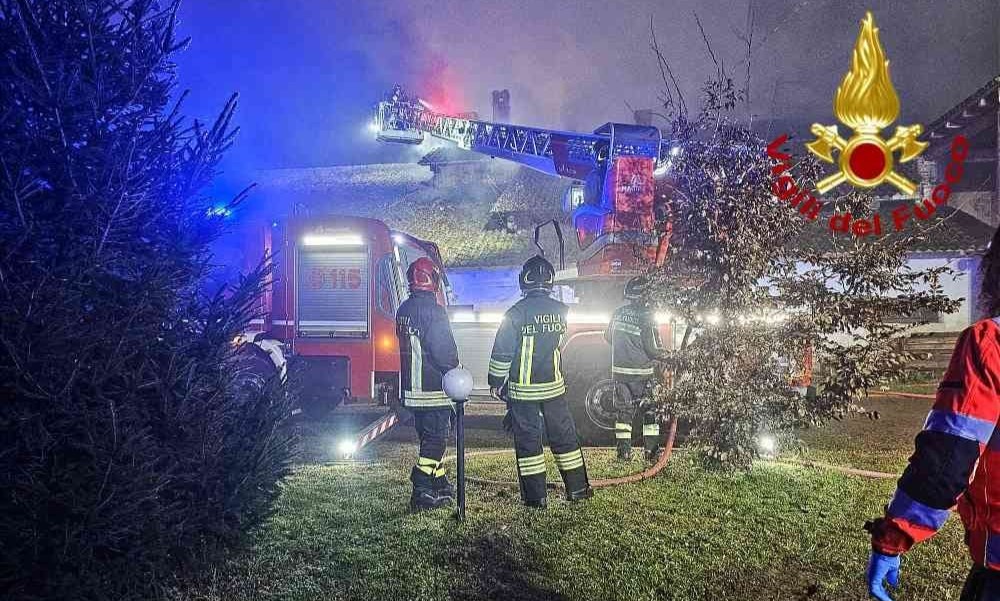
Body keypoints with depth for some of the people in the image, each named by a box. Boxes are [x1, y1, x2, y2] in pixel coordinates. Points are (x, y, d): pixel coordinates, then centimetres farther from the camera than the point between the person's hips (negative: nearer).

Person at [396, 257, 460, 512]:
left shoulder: (403, 310, 9)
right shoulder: (434, 311, -18)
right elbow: (445, 350, -20)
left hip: (411, 388, 9)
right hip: (434, 389, -9)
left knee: (428, 436, 18)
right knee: (436, 438, -2)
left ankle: (439, 483, 29)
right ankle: (421, 492, -5)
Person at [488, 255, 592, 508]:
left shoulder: (516, 312, -15)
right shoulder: (561, 310, -2)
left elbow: (502, 352, -11)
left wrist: (496, 381, 0)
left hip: (522, 389, -3)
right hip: (554, 385, 4)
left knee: (527, 440, 5)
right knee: (564, 436, 14)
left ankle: (535, 496, 8)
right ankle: (577, 488, 20)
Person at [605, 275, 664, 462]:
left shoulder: (618, 313, 2)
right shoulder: (646, 316, -14)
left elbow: (608, 336, 15)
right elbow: (652, 348, -14)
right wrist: (662, 352, 6)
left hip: (619, 371, 4)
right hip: (641, 373, -4)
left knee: (624, 411, 11)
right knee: (649, 411, 7)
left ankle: (623, 452, 11)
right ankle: (651, 451, 7)